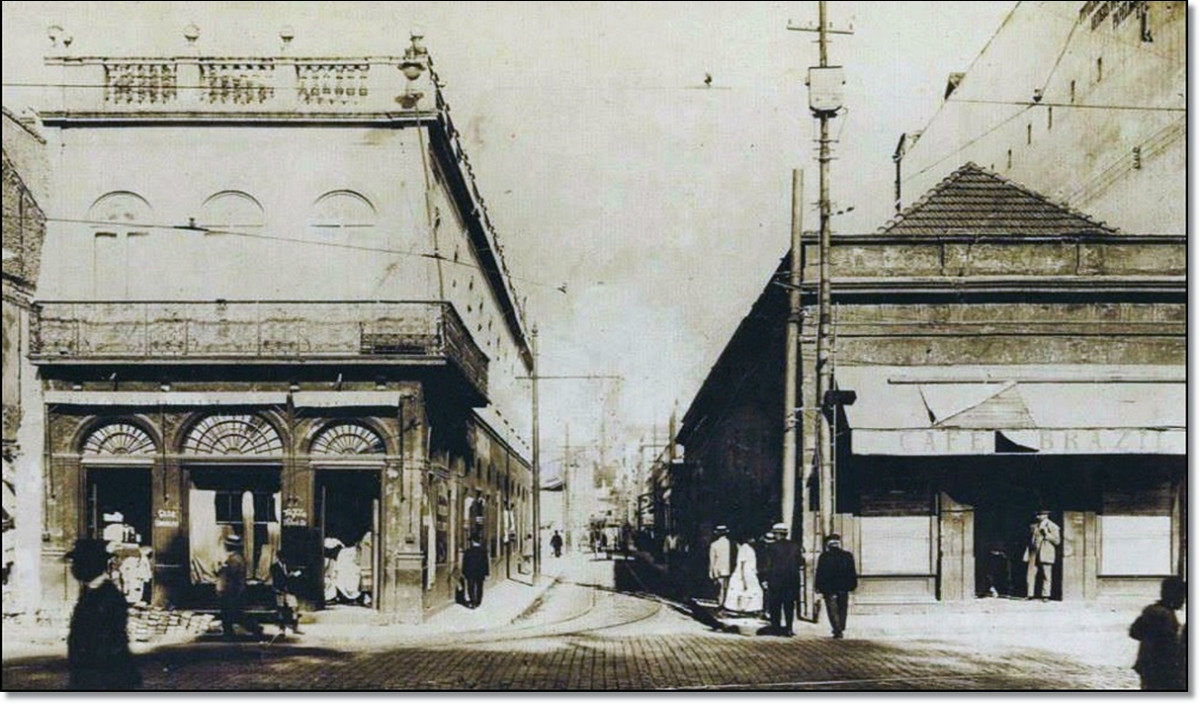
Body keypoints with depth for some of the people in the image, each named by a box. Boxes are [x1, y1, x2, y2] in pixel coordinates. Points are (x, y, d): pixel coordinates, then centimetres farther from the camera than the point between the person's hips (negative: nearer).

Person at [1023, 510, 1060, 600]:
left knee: (1046, 575, -3)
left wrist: (1047, 534, -16)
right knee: (1030, 574, 0)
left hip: (1045, 555, -4)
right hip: (1033, 554, 4)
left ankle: (1045, 596, 2)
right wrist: (1028, 550, 13)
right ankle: (1029, 594, 4)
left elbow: (1057, 541, -3)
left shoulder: (1052, 527, 1)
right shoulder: (1033, 526, 15)